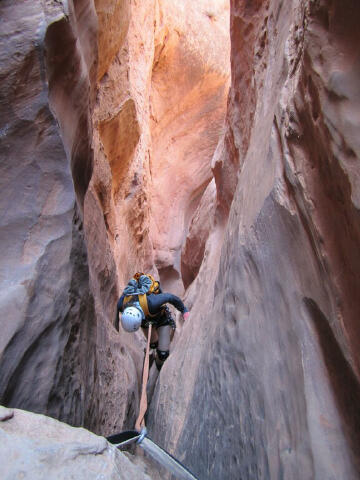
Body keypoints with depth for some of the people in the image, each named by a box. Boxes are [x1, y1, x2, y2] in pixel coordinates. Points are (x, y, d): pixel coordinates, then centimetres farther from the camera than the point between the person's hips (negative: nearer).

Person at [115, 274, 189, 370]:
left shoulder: (151, 302, -48)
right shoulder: (121, 304, -36)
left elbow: (170, 297, -30)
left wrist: (184, 310, -15)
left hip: (161, 316, -3)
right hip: (145, 317, 4)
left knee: (163, 353, -7)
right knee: (153, 344, 24)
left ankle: (159, 364, 28)